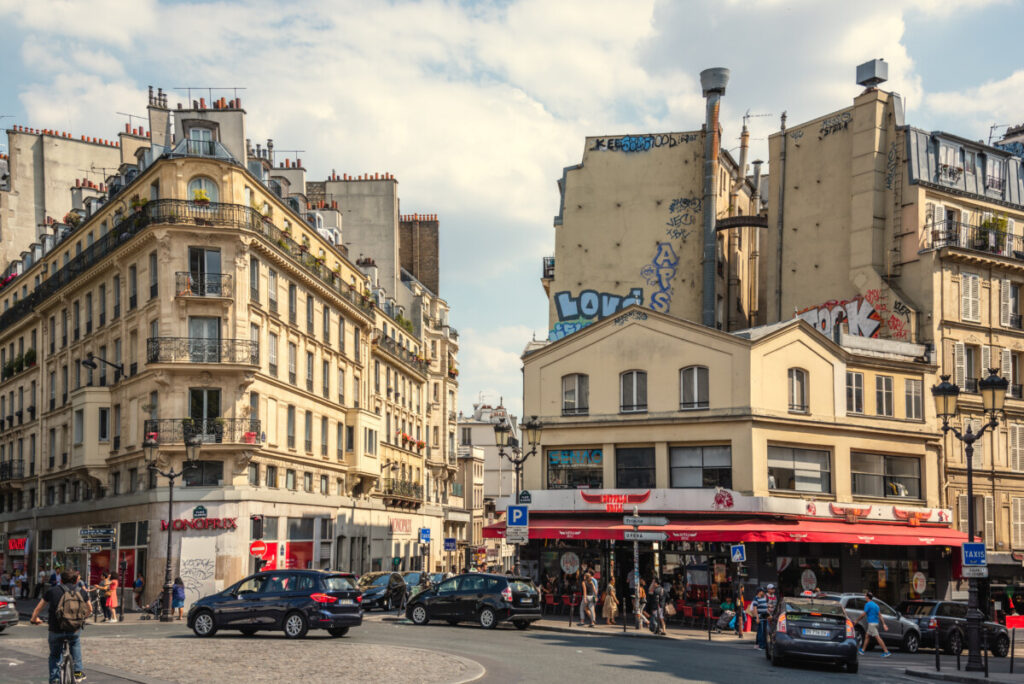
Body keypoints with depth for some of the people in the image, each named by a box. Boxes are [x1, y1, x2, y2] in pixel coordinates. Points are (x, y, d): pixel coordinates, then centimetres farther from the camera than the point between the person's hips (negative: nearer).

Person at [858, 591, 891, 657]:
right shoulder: (875, 605, 15)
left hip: (872, 623, -9)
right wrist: (884, 624, 10)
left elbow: (863, 614, -11)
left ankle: (886, 651, -15)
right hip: (876, 622, 9)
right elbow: (880, 616, 12)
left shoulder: (868, 604, -11)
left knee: (877, 637, -11)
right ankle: (862, 650, 24)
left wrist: (857, 620, 2)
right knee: (867, 636, 17)